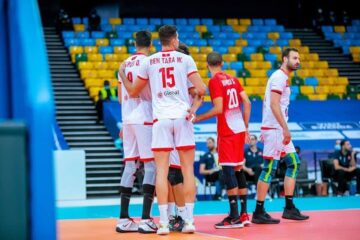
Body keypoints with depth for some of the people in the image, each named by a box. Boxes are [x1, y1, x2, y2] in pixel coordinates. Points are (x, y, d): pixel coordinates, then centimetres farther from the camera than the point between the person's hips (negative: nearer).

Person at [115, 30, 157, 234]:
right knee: (151, 165, -4)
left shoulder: (125, 64, 16)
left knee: (130, 166, 9)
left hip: (128, 118, 7)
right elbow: (153, 91, -14)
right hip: (145, 119, -7)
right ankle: (146, 220, -10)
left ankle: (124, 219, 9)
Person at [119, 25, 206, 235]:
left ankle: (163, 222, -3)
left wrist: (123, 78, 32)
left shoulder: (149, 62, 8)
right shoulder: (185, 59, 4)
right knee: (188, 169, 5)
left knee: (162, 170, 1)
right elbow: (201, 89, -4)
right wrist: (194, 107, 14)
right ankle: (189, 220, 3)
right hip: (183, 117, -1)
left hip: (161, 118, 1)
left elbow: (134, 92, 14)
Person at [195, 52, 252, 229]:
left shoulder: (214, 81, -9)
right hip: (239, 129, 8)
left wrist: (197, 118, -9)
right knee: (238, 169, 13)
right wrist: (246, 127, 17)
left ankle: (234, 217, -10)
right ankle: (244, 214, 16)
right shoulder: (233, 79, 13)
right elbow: (247, 103, 10)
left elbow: (218, 109, -17)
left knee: (228, 170, -7)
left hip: (226, 131, -8)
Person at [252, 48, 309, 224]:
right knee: (269, 168, -9)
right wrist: (285, 129, -22)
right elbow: (274, 104, -21)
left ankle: (289, 208, 13)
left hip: (280, 130, 10)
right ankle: (258, 213, -5)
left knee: (293, 163, 10)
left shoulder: (283, 78, 19)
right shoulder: (279, 77, -11)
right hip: (274, 129, -10)